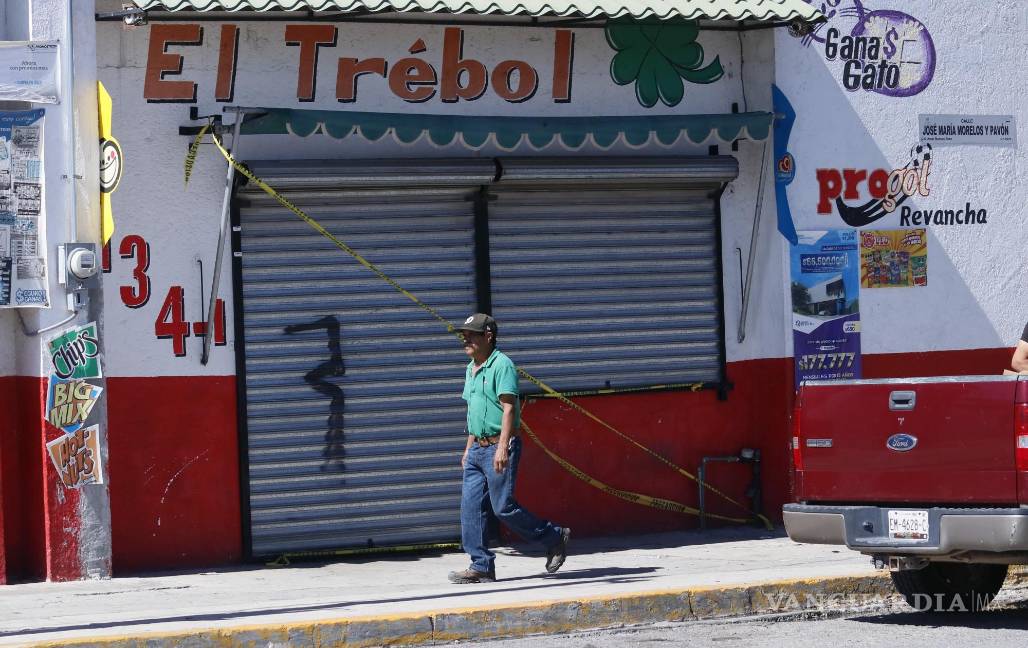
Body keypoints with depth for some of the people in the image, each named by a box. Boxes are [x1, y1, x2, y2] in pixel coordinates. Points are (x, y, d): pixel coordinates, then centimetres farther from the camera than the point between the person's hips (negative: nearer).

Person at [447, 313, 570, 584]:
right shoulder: (471, 369, 16)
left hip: (499, 447, -9)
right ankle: (481, 567, 4)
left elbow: (508, 408, -20)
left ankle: (554, 537, 8)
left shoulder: (501, 364, -12)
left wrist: (502, 448, -27)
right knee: (471, 506, 2)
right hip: (478, 448, 9)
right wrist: (469, 448, 23)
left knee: (503, 506, -9)